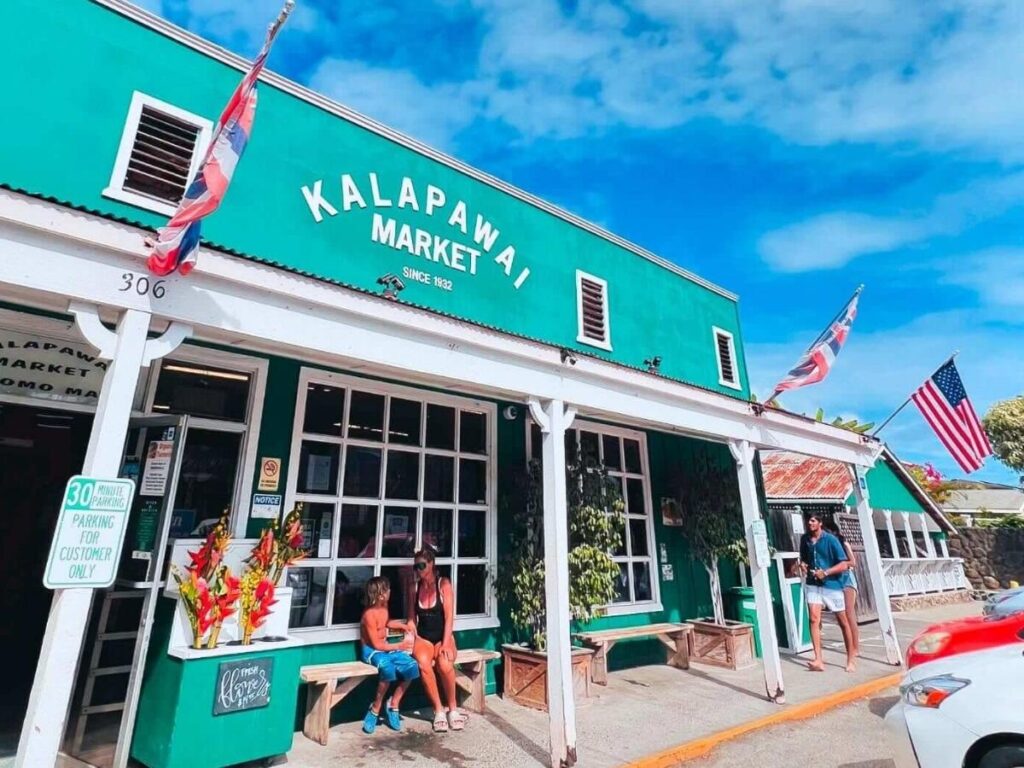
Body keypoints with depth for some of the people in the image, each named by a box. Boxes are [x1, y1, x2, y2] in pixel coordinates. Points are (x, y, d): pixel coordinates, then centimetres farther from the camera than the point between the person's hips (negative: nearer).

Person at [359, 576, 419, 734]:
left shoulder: (383, 608, 4)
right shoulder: (369, 614, -20)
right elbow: (376, 644, -19)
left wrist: (404, 626, 11)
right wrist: (400, 646, -14)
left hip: (386, 648, 7)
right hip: (372, 651, -7)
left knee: (412, 666, -17)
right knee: (388, 669, -38)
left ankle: (394, 704, 1)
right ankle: (375, 709, -15)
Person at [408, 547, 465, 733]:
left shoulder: (444, 584, -4)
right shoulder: (414, 588, 7)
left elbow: (449, 616, -9)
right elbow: (412, 619, 12)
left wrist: (446, 643, -18)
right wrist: (414, 639, -4)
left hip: (443, 638, -2)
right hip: (423, 638, 2)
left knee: (444, 664, -34)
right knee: (423, 663, -33)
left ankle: (453, 709, -10)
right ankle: (439, 711, -18)